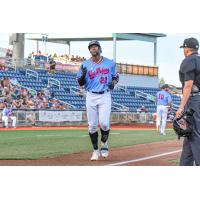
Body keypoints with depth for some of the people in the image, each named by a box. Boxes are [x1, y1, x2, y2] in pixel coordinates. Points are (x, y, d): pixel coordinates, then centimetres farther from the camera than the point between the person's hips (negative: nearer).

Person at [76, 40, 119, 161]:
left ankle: (104, 144, 11)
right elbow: (80, 83, 6)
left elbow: (115, 77, 17)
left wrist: (113, 82, -5)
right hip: (91, 97, 1)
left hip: (105, 96, -1)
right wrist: (83, 75, -15)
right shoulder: (85, 64, 5)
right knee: (92, 125, 1)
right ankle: (96, 150, 13)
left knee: (104, 123, -15)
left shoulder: (110, 63, 5)